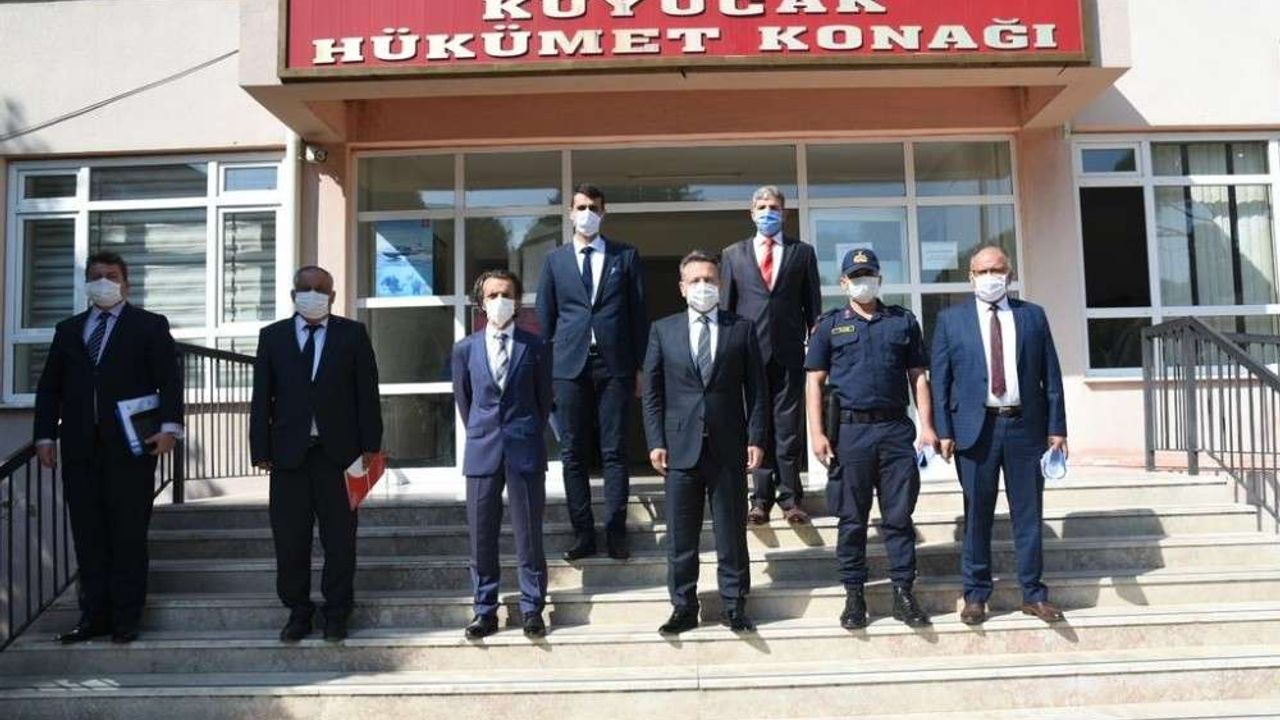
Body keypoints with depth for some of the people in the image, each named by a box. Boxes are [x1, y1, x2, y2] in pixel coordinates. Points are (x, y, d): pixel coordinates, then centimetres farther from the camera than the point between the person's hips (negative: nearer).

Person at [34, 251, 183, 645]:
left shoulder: (150, 325, 6)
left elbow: (169, 380, -3)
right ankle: (94, 616, 13)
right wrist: (45, 435, 6)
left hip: (130, 447, -4)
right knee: (88, 536, 5)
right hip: (80, 450, 4)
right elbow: (49, 387, 16)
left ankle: (126, 619, 7)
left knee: (129, 535, 0)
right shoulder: (68, 329, 18)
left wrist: (169, 426, -16)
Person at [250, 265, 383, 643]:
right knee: (290, 539, 5)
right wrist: (261, 450, 0)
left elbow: (367, 392, 2)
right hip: (289, 452, 1)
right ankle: (298, 611, 20)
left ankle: (337, 613, 18)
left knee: (339, 538, 5)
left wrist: (370, 445, -3)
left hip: (338, 451, -1)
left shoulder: (353, 334, 5)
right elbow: (261, 397, 7)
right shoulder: (272, 336, 9)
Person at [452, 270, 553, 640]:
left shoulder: (535, 346, 1)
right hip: (482, 452, 2)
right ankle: (485, 610, 16)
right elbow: (463, 399, 15)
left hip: (525, 451, -2)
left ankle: (532, 609, 14)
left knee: (529, 534, 4)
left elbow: (544, 397, 9)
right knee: (481, 537, 6)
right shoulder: (465, 348, 6)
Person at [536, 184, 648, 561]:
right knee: (573, 453, 3)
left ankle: (616, 533, 5)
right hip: (570, 364, 1)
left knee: (615, 452, 0)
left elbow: (639, 311, 6)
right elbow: (545, 317, 11)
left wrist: (639, 364, 1)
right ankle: (583, 534, 10)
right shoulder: (555, 260, 12)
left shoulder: (625, 256, 9)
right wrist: (545, 367, 4)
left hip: (614, 364, -1)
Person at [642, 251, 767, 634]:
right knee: (680, 534, 5)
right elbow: (653, 392, 6)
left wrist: (756, 438, -3)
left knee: (732, 531, 6)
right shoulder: (663, 330, 7)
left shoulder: (742, 329, 6)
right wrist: (656, 442, -2)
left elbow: (756, 389, 5)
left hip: (728, 447, 0)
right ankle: (683, 606, 15)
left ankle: (734, 605, 17)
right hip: (680, 445, 1)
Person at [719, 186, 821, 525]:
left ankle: (790, 499, 8)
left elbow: (813, 303, 9)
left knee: (789, 427, 1)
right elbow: (725, 306, 10)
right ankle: (761, 499, 9)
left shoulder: (802, 252, 11)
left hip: (789, 352, 0)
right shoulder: (733, 254, 12)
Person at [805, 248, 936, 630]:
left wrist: (927, 425, 1)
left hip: (896, 429, 1)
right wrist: (816, 433, -5)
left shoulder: (903, 321, 12)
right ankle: (854, 595, 13)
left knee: (899, 516, 4)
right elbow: (815, 382, 4)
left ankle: (904, 593, 12)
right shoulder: (830, 326, 8)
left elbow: (918, 376, 10)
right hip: (850, 430, -1)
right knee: (852, 519, 4)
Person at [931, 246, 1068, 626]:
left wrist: (1056, 428, 2)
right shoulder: (951, 319, 5)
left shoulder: (1033, 315, 9)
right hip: (976, 427, -1)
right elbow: (940, 380, 2)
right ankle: (976, 594, 16)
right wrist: (944, 431, -5)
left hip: (1025, 425, 2)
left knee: (1028, 512, 7)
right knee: (977, 514, 5)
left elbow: (1051, 376, 7)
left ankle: (1033, 593, 18)